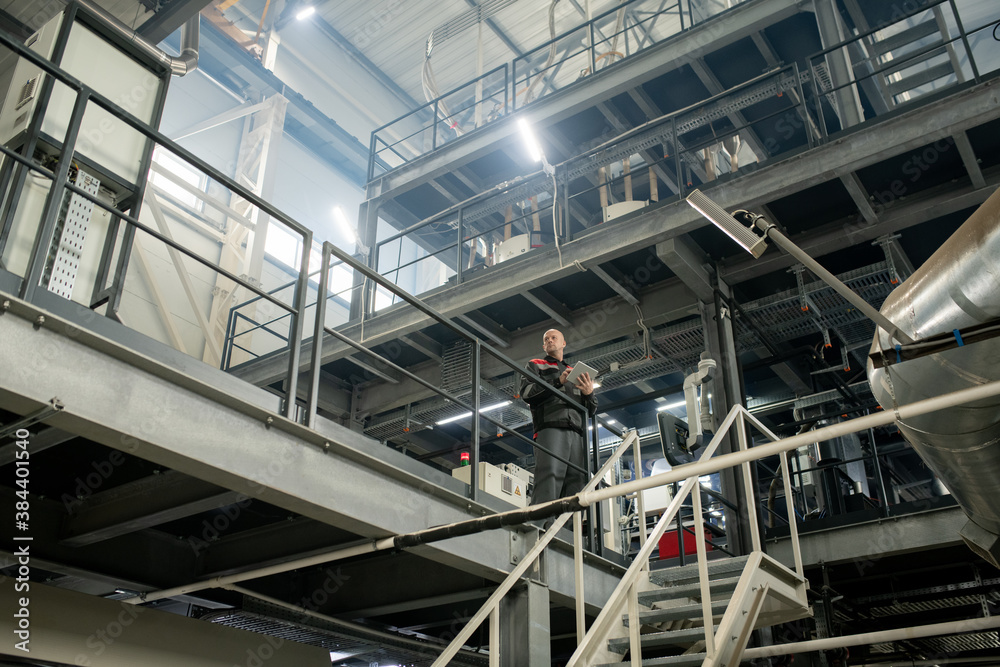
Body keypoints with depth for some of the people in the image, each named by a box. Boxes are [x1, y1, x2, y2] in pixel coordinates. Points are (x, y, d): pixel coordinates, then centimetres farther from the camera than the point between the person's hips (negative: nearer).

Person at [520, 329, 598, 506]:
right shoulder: (535, 365, 24)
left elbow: (592, 411, 28)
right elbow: (526, 393, 3)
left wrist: (589, 393, 5)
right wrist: (558, 382, -6)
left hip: (576, 433, 4)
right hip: (550, 428, -4)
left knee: (576, 481, -9)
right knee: (549, 478, -22)